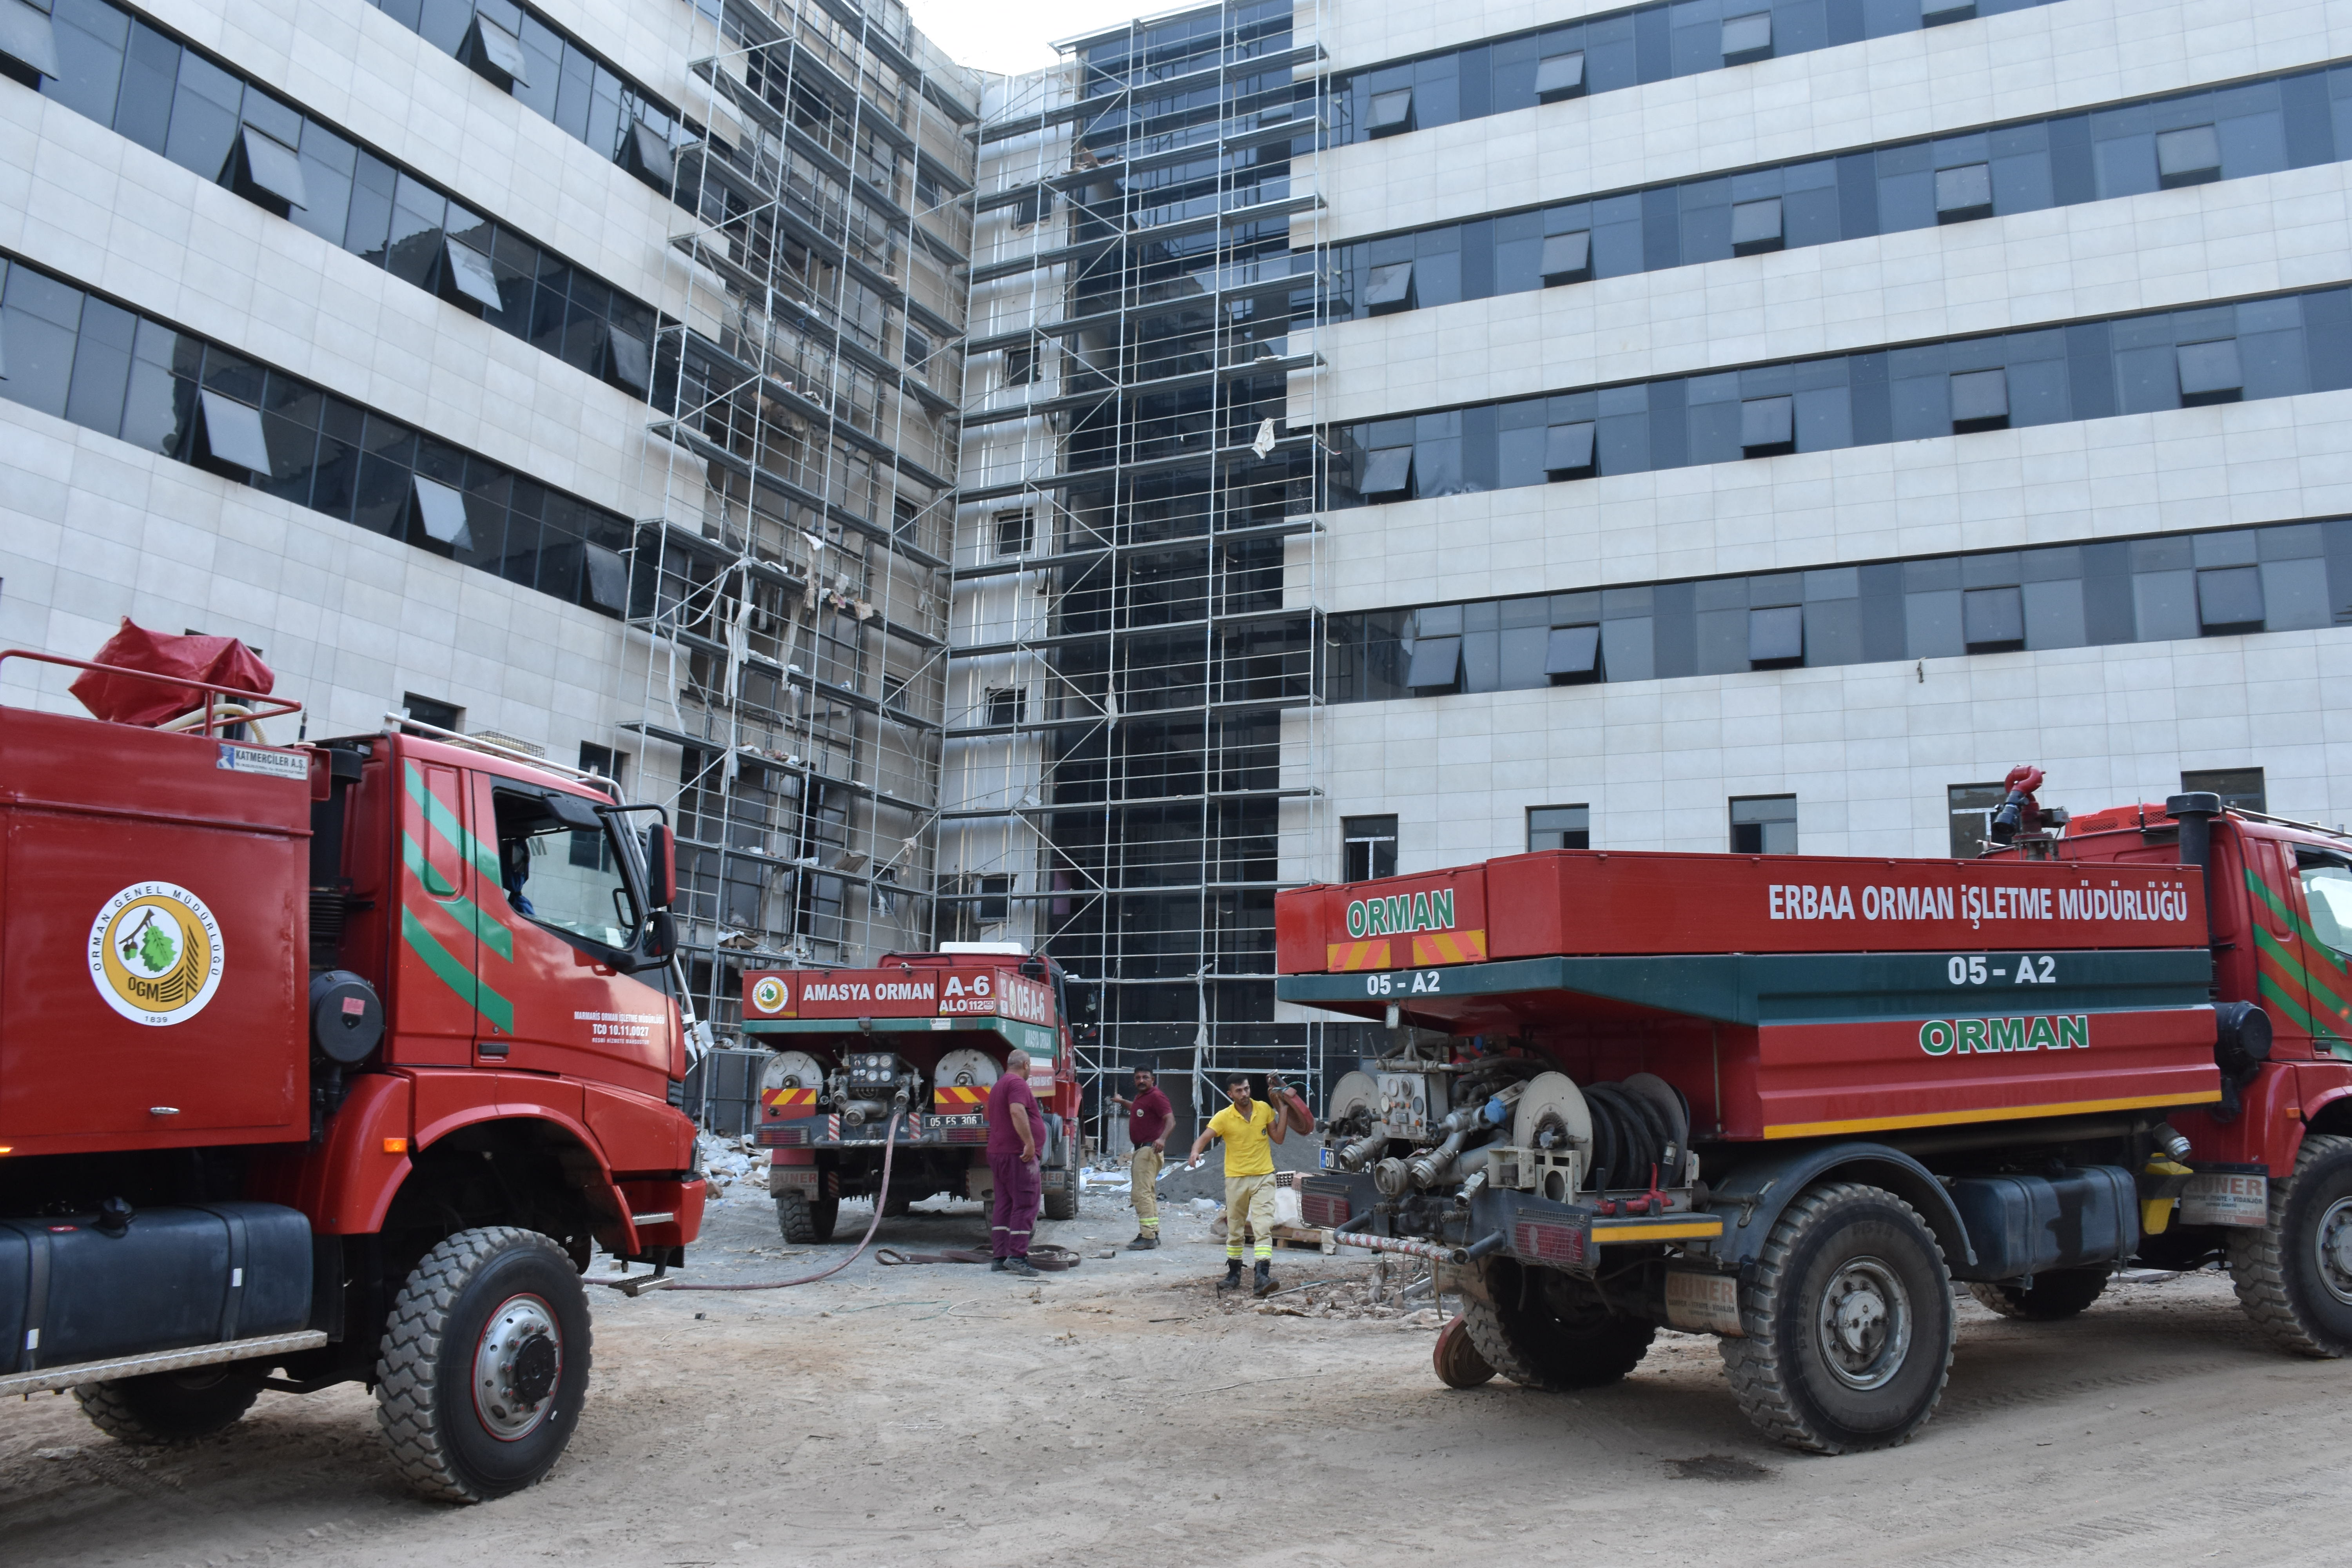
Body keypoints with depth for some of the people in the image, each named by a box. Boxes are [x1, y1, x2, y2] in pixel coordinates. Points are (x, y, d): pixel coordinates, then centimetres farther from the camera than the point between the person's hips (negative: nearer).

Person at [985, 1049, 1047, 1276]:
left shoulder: (998, 1086, 23)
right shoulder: (1017, 1083, -10)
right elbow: (1017, 1112, -26)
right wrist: (1030, 1143, -27)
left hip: (997, 1153, 10)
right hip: (1018, 1155, -10)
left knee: (1004, 1205, 9)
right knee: (1025, 1204, -8)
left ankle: (1000, 1258, 8)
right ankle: (1017, 1256, -13)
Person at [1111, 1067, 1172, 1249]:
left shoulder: (1156, 1097, -14)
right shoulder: (1141, 1097, 17)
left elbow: (1170, 1119, -26)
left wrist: (1163, 1138, -41)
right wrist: (1122, 1101, 38)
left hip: (1150, 1150, -11)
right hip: (1141, 1150, 11)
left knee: (1141, 1193, -16)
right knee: (1147, 1193, 17)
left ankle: (1147, 1236, -17)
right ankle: (1154, 1233, 25)